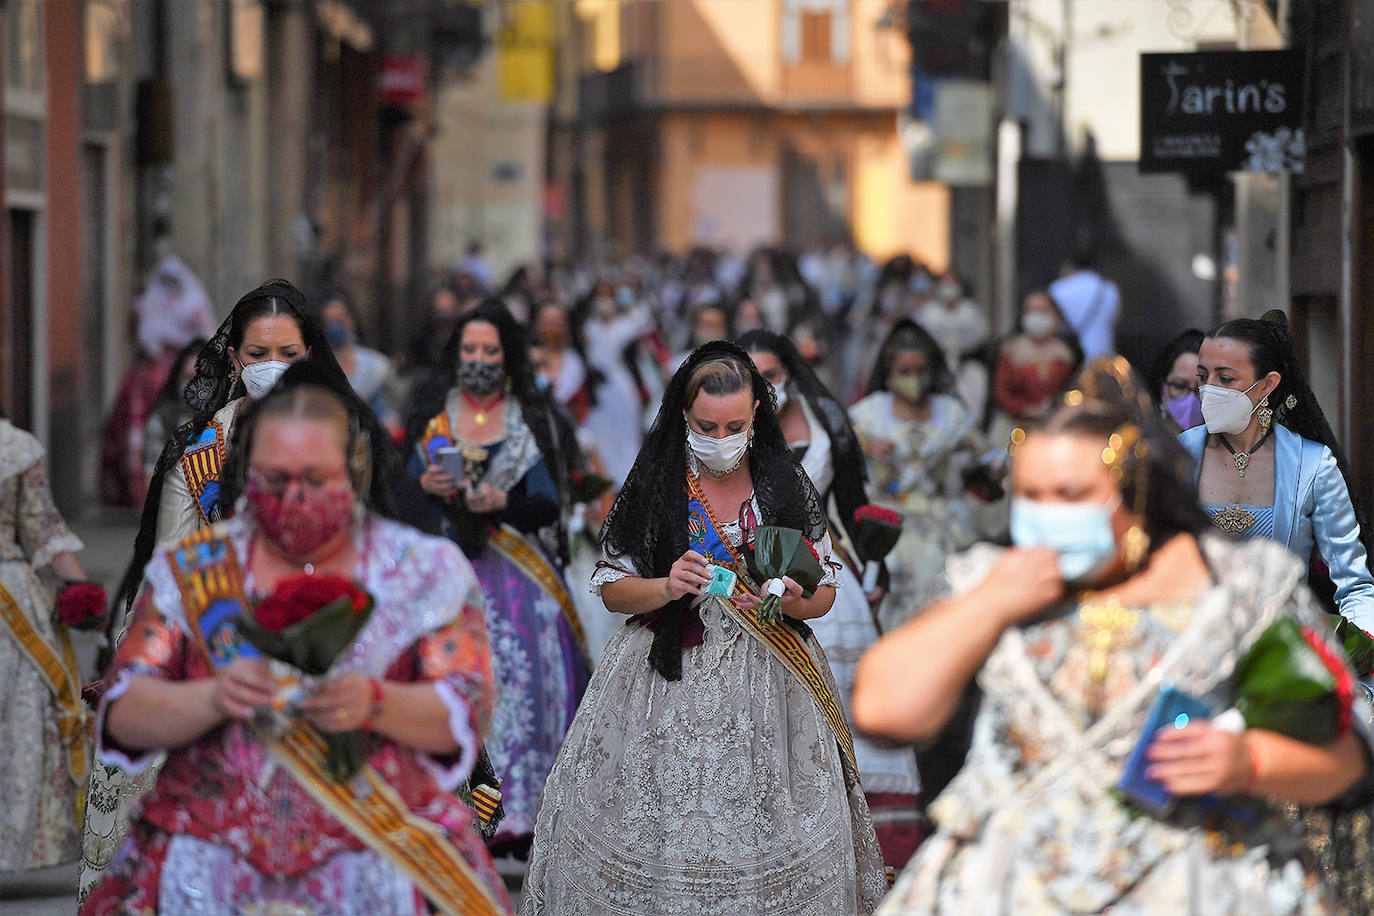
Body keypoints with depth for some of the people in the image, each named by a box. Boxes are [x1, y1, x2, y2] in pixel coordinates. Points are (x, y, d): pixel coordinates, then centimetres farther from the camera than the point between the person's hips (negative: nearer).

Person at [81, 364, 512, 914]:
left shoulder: (426, 570, 9)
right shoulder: (191, 570, 11)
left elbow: (468, 713, 1)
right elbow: (122, 714, 4)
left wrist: (376, 705, -19)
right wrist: (212, 700, -16)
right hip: (213, 861, 1)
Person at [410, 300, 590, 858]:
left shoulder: (532, 423, 9)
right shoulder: (433, 421, 12)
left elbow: (549, 505, 0)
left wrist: (503, 502, -19)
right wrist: (425, 487, -13)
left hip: (518, 572, -1)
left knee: (521, 678, -16)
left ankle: (517, 815, -20)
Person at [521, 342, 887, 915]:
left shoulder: (787, 486, 3)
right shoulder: (653, 486, 0)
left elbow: (824, 592, 8)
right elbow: (612, 588, 2)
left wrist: (792, 602, -14)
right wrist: (667, 588, -17)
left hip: (766, 684, 1)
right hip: (666, 676, -1)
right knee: (659, 837, -4)